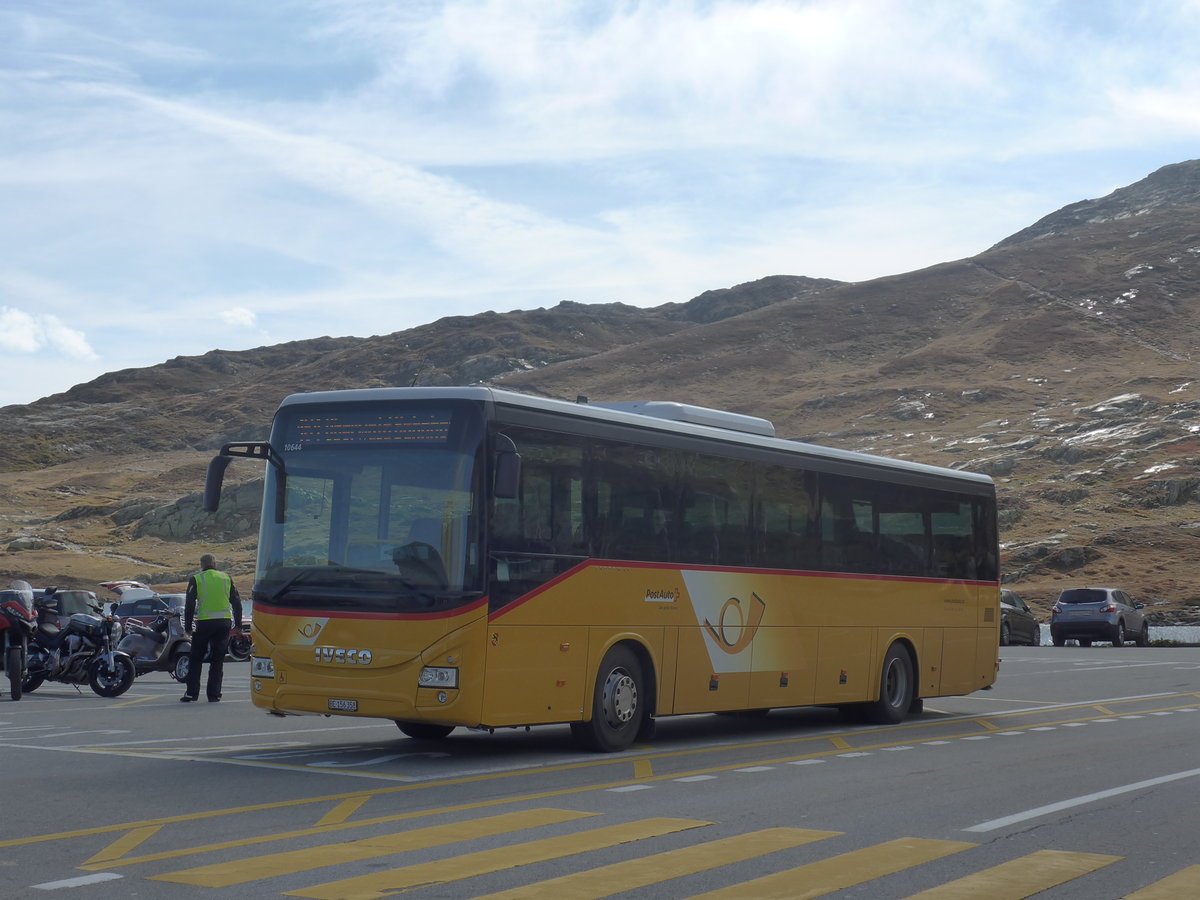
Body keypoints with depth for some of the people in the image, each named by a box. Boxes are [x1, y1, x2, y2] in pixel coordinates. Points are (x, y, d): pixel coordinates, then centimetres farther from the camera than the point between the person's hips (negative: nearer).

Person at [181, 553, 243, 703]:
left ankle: (191, 694, 5)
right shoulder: (226, 578, 11)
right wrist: (238, 625, 17)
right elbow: (237, 602, 12)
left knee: (195, 659, 9)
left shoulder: (196, 579, 2)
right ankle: (214, 694, 5)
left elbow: (189, 605, -1)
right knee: (218, 660, 9)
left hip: (204, 623, -2)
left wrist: (187, 626, 4)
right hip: (224, 623, 2)